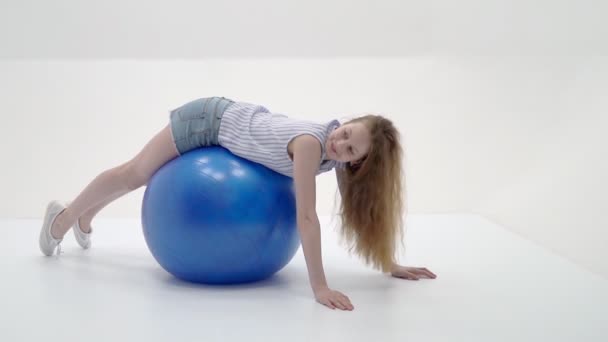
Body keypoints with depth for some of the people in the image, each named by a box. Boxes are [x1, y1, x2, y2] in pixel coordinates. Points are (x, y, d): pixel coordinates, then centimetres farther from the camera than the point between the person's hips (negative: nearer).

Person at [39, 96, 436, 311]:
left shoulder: (344, 156, -19)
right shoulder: (311, 142, -40)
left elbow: (360, 207, -11)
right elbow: (306, 215, -43)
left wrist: (389, 264, -13)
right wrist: (320, 286, -44)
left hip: (235, 121, 7)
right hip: (210, 119, -7)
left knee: (149, 178, 28)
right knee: (134, 175, 14)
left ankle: (85, 218, 54)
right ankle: (65, 215, 42)